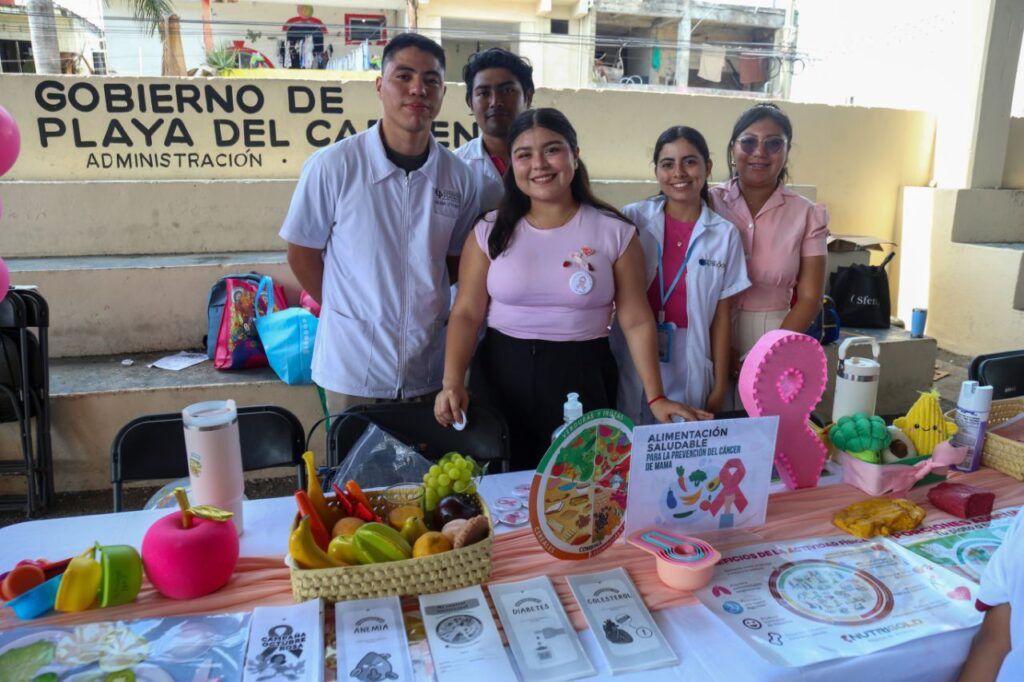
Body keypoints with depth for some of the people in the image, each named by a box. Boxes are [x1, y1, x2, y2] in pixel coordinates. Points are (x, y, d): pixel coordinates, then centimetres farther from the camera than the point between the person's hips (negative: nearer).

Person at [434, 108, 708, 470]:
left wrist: (656, 398, -9)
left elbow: (637, 321, -2)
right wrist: (452, 382, -16)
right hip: (502, 375, 1)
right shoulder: (491, 231, 1)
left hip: (582, 379, -1)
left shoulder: (614, 231, -2)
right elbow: (467, 313, -2)